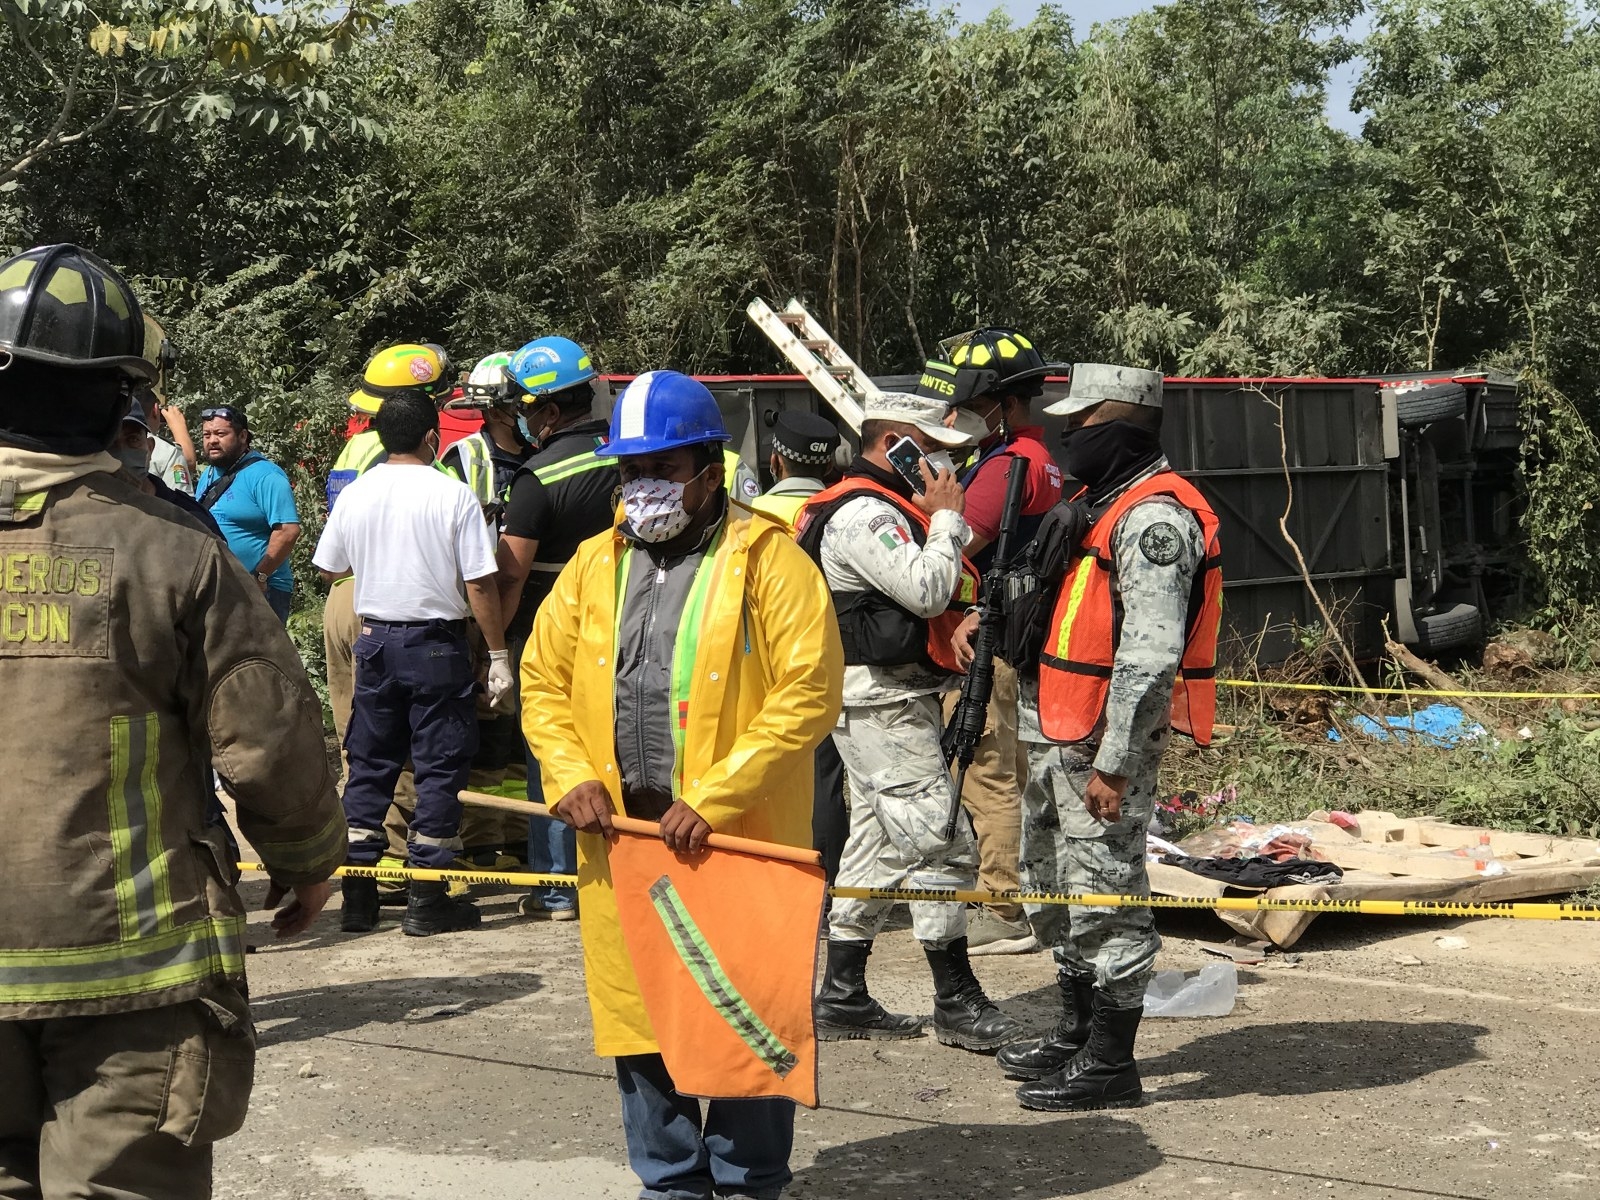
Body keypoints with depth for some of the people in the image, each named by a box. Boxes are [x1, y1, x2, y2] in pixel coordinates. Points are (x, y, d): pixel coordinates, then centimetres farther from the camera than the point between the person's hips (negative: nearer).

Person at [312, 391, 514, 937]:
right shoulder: (453, 495, -11)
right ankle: (427, 899, 4)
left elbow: (329, 569, 13)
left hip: (375, 640, 4)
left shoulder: (355, 495, 1)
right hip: (436, 643, -4)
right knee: (440, 767, 3)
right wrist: (497, 656, -4)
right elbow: (479, 584, -11)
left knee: (369, 766, 12)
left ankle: (358, 895, 14)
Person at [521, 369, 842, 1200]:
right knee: (638, 1014, 12)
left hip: (736, 839, -5)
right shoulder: (596, 564, 11)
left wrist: (714, 800, -18)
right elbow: (543, 679, 15)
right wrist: (570, 776, -3)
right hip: (622, 833, 5)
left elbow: (808, 694, -14)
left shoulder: (766, 561, -6)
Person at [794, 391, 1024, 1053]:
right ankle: (956, 1002, -2)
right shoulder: (864, 513, -16)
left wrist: (940, 517, 7)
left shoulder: (881, 507, 19)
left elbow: (924, 593, 22)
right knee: (942, 845, -9)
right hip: (885, 704, -11)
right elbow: (927, 590, -25)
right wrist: (946, 516, -13)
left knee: (878, 844, 14)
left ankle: (843, 998, 19)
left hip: (887, 701, 11)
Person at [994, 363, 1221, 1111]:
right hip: (1059, 736, 11)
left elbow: (1150, 654, -24)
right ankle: (1079, 1033, 33)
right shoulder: (1102, 501, 16)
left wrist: (1114, 762, -24)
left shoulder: (1154, 517, -17)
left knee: (1105, 894, -4)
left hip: (1107, 740, -11)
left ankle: (1110, 1065, 5)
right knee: (1053, 886, 19)